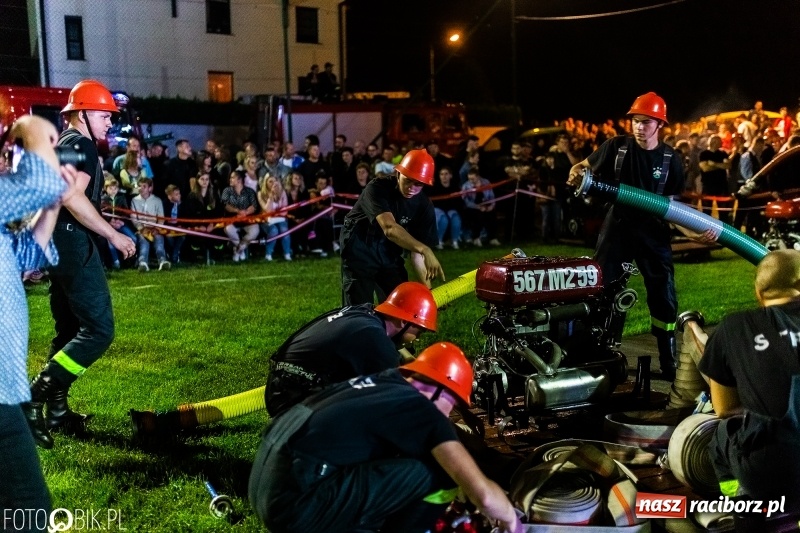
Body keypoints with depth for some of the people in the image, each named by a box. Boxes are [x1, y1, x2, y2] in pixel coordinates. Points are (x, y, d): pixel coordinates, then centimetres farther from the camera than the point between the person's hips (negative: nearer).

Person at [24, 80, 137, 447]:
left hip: (57, 241, 11)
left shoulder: (58, 144, 20)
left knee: (69, 330, 15)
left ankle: (57, 411, 18)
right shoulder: (81, 144, -10)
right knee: (99, 330, -11)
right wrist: (114, 235, -21)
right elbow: (71, 197, -24)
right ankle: (34, 396, -13)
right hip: (72, 241, -11)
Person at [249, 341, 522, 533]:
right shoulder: (422, 410, -5)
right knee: (438, 470, -6)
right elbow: (483, 494, -10)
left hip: (265, 488, 9)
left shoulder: (379, 383, 18)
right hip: (295, 507, -9)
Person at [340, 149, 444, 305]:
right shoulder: (378, 188, -24)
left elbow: (416, 250, -8)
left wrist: (427, 287, -19)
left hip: (390, 255, 5)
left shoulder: (424, 205, -10)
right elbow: (389, 228, -41)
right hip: (360, 251, -5)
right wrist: (425, 250, -52)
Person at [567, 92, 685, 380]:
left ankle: (670, 364, 16)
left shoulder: (670, 160, -2)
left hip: (653, 233, 0)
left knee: (664, 298, 3)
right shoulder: (616, 146, -4)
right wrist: (576, 174, -20)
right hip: (617, 229, 0)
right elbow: (583, 166, 5)